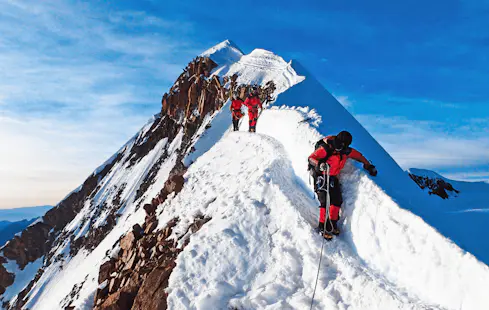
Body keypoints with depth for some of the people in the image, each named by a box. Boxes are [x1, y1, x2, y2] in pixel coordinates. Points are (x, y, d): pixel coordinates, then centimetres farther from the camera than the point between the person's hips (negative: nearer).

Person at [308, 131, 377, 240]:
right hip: (321, 177, -6)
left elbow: (359, 156, 12)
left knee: (337, 200, 0)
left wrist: (369, 166, 20)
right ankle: (322, 226, -2)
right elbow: (311, 158, -29)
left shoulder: (346, 151, -5)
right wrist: (319, 164, -48)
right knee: (325, 201, -14)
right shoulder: (326, 148, -23)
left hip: (333, 178, 6)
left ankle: (332, 224, 17)